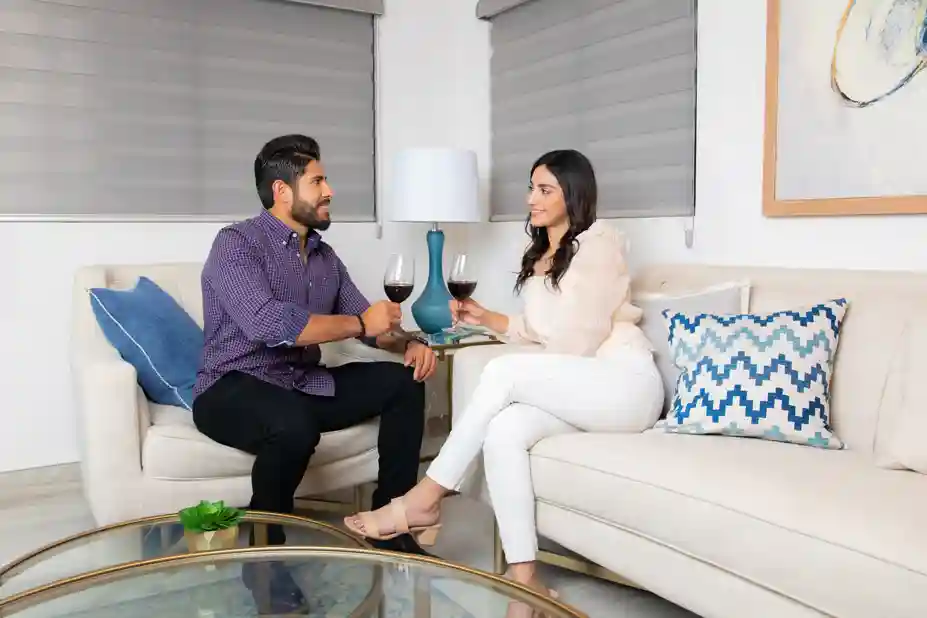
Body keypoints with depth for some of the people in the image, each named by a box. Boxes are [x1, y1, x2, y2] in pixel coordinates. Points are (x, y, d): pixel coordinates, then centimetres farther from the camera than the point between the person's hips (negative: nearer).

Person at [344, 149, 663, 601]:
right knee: (502, 431, -26)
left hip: (624, 385, -6)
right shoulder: (540, 255, 21)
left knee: (503, 370, -28)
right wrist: (486, 318, 5)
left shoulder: (599, 243, -5)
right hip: (575, 389, 7)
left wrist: (522, 374, -5)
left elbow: (579, 341, -13)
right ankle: (524, 582, -24)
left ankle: (424, 501, -19)